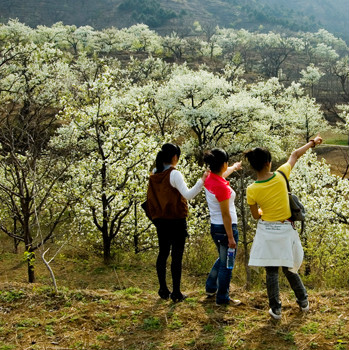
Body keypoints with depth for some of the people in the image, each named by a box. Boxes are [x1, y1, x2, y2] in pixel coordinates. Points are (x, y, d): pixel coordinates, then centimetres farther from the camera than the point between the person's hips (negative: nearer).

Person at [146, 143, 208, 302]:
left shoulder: (154, 175, 5)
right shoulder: (174, 174, -16)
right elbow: (187, 194, -26)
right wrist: (201, 181, -28)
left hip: (160, 221, 6)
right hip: (176, 221, -6)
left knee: (163, 253, 15)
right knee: (177, 256, 1)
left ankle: (163, 290, 21)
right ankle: (176, 293, 5)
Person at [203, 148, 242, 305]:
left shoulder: (209, 179, 0)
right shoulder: (222, 187, -26)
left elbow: (223, 174, 25)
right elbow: (225, 215, -22)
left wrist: (235, 167, 45)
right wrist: (231, 238, -16)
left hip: (214, 226, 9)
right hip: (226, 228, -9)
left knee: (222, 259, 27)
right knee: (226, 263, 5)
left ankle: (210, 288, 37)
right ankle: (222, 298, 16)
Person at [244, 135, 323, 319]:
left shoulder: (252, 190, -15)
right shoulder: (280, 176, -14)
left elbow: (256, 215, 0)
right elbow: (294, 155, 4)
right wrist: (312, 142, 18)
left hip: (267, 232, -2)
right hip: (285, 230, 2)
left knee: (271, 271, 8)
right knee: (289, 267, 20)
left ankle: (275, 309, 14)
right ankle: (303, 301, 32)